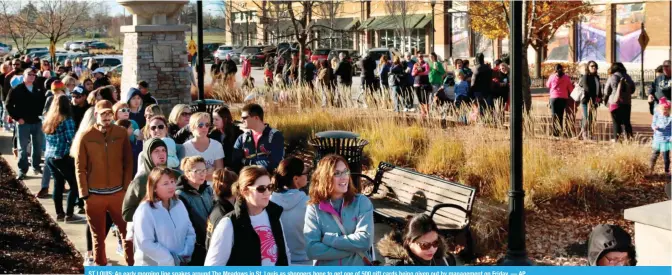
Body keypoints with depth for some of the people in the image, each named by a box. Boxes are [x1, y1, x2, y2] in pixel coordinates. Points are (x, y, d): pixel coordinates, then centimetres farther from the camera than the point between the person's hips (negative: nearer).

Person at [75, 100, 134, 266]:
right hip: (94, 194, -1)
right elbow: (80, 167, -1)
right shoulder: (86, 136, -3)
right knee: (98, 235, 10)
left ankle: (132, 265, 11)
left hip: (118, 192, 1)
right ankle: (101, 266, 20)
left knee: (127, 230, 2)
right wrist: (84, 193, -6)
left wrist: (127, 187, -1)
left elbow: (128, 162, 4)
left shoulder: (121, 133, 1)